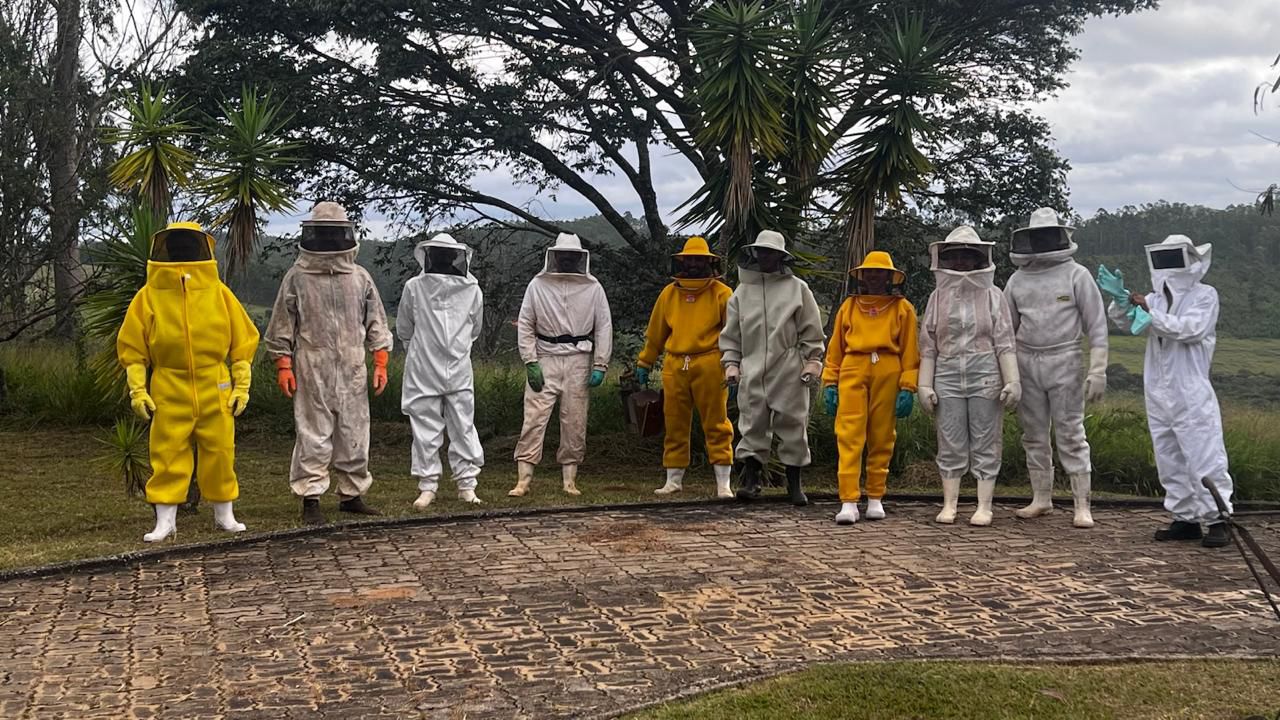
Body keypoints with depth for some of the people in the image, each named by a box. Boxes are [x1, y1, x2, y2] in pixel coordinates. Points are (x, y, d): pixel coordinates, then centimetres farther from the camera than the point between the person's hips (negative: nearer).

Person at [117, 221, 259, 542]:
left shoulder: (218, 292, 2)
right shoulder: (149, 295, 1)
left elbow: (243, 340, 7)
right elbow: (132, 347, 4)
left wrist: (242, 386, 4)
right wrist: (138, 390, -1)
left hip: (216, 390, 1)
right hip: (169, 392, -1)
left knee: (220, 452, 7)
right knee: (168, 455, 0)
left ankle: (224, 515, 22)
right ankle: (165, 520, 10)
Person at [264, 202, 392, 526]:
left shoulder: (360, 277, 9)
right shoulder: (297, 277, 3)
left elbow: (376, 323, 12)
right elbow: (281, 326, 5)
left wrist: (381, 363, 5)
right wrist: (283, 366, -2)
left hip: (352, 372, 3)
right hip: (312, 372, -3)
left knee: (354, 434, 7)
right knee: (313, 436, -2)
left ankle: (352, 494, 20)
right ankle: (311, 499, 5)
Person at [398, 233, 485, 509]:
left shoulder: (414, 287, -7)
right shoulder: (472, 290, -2)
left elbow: (403, 330, 5)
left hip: (423, 369, -1)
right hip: (459, 369, 1)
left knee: (426, 428, 6)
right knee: (463, 427, 9)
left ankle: (427, 487, 10)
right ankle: (466, 485, 13)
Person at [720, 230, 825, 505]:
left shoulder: (797, 288, 5)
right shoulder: (742, 291, 12)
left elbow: (811, 330, 4)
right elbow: (731, 333, 15)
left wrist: (813, 360, -2)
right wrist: (730, 362, 6)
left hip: (790, 372, -2)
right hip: (752, 371, 2)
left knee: (793, 426, 2)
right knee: (752, 425, 1)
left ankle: (794, 483, 11)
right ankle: (751, 477, 7)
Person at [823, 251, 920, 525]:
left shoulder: (903, 308, 10)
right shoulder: (849, 306, 14)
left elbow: (910, 351, 6)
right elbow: (835, 347, 14)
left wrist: (907, 388, -2)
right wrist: (830, 383, 8)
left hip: (888, 373, 0)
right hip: (853, 371, 0)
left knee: (881, 439, 6)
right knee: (849, 437, -8)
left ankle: (875, 499, 18)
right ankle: (848, 503, -10)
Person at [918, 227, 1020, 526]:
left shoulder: (993, 296, 5)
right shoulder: (938, 298, 9)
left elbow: (1005, 344, 1)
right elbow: (928, 346, 9)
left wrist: (1012, 381, -7)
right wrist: (924, 385, 3)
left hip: (985, 378, -1)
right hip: (948, 378, 2)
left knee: (985, 443, 1)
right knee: (950, 443, 4)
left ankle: (984, 507, 7)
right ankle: (949, 505, 10)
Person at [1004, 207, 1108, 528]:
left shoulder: (1076, 275, -3)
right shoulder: (1018, 279, 9)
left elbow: (1096, 326, -4)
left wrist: (1097, 370, -12)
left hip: (1064, 363, -4)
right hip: (1027, 363, 4)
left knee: (1071, 435, -3)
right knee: (1034, 435, 10)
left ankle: (1082, 505, 2)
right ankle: (1041, 498, 21)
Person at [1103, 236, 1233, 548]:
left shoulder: (1205, 296, -2)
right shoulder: (1156, 298, 13)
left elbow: (1190, 329, -17)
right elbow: (1125, 321, 2)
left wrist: (1151, 312, -20)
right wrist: (1120, 299, -18)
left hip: (1192, 394, -6)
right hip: (1158, 394, 6)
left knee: (1204, 458, -6)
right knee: (1169, 461, 10)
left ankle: (1217, 520, 1)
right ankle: (1185, 519, 19)